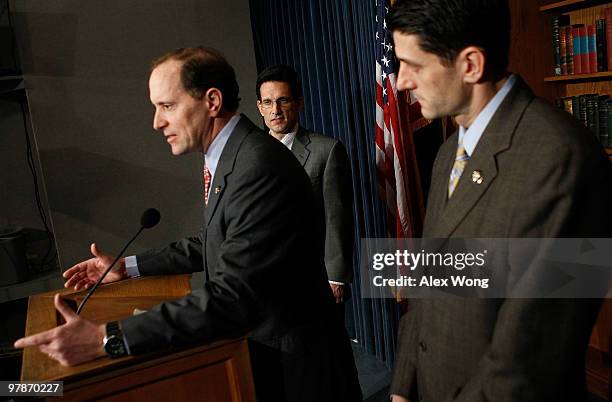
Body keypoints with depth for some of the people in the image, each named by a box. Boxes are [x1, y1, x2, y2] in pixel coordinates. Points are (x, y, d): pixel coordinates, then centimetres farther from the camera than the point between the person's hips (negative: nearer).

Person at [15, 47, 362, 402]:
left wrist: (108, 339, -30)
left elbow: (231, 296, -31)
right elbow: (213, 243, 15)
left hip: (294, 366, -8)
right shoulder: (228, 158, 3)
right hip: (258, 350, 8)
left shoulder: (260, 166, -27)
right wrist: (128, 267, 14)